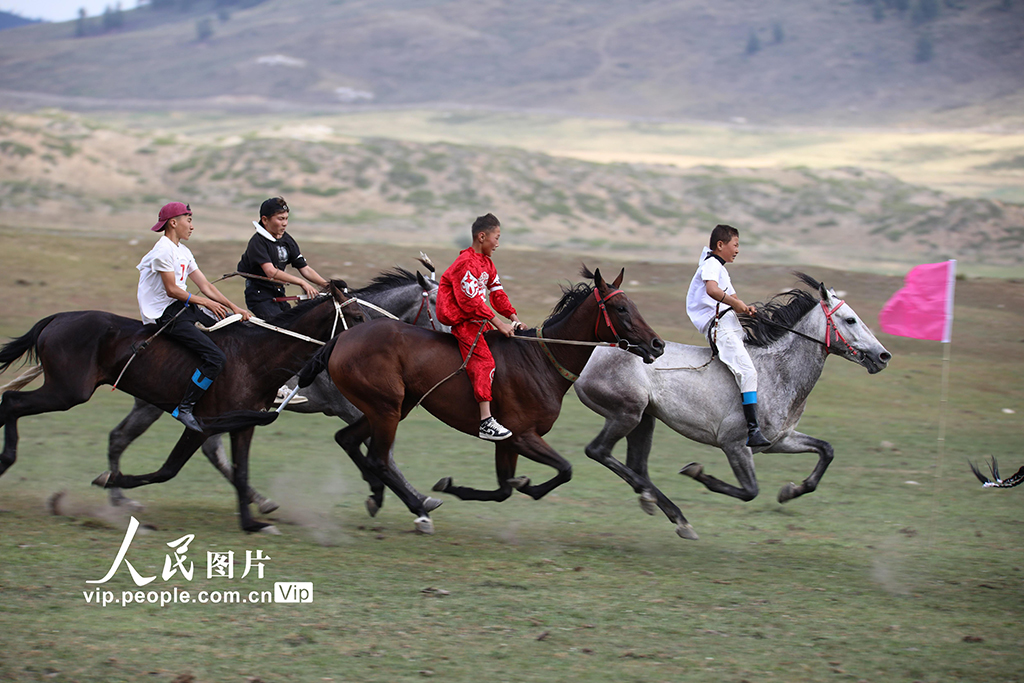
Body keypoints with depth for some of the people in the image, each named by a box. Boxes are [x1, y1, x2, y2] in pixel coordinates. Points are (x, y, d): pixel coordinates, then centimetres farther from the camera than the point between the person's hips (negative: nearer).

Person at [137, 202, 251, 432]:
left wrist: (233, 307, 4)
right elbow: (171, 290, -17)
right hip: (164, 314, -10)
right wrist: (206, 302, -9)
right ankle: (184, 409, -17)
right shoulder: (164, 250, -14)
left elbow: (206, 286, 14)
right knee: (215, 357, -21)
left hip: (182, 309, 10)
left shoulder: (183, 252, 17)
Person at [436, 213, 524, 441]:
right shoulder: (466, 264, -19)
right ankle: (486, 422, -27)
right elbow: (472, 301, -23)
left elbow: (497, 293, 13)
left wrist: (513, 318, 1)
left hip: (478, 319, 10)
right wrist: (498, 323, -22)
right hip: (460, 319, -10)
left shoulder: (487, 263, 13)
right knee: (483, 360, -20)